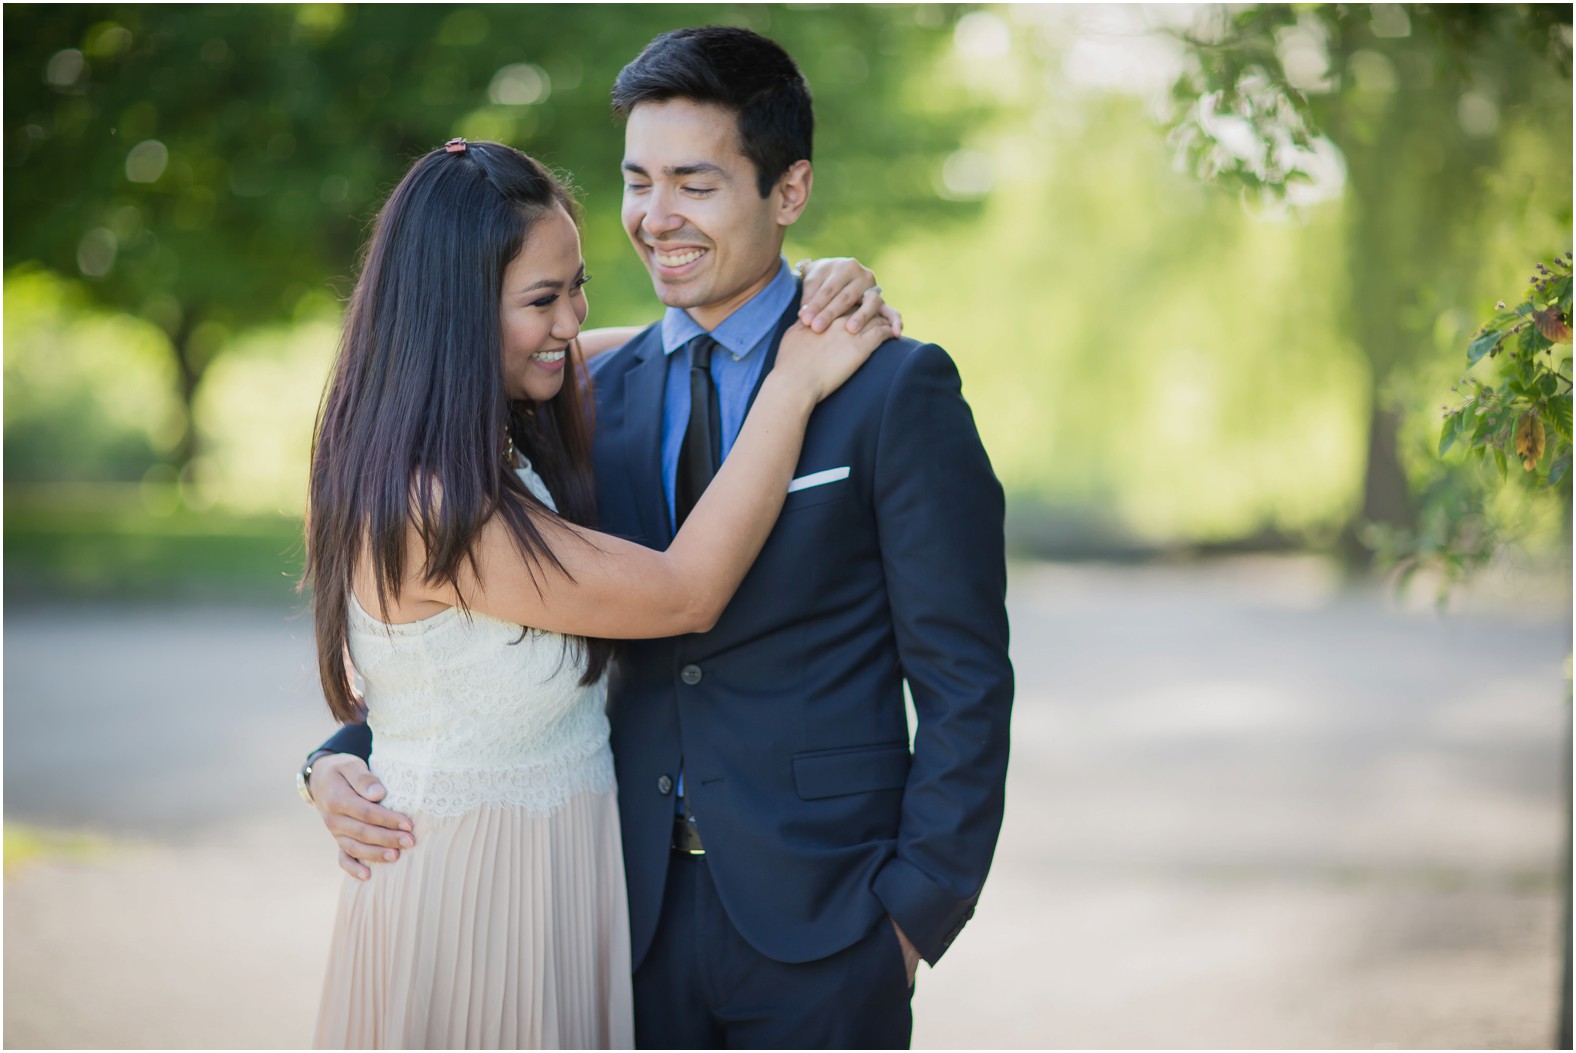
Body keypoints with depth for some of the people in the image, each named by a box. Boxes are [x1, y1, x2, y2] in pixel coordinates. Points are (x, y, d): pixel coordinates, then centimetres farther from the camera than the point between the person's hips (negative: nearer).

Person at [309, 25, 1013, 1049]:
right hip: (643, 914, 4)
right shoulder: (597, 393, 8)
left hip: (820, 920, -4)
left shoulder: (897, 389, -6)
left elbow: (965, 684, -6)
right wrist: (350, 757, -4)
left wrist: (917, 908, -10)